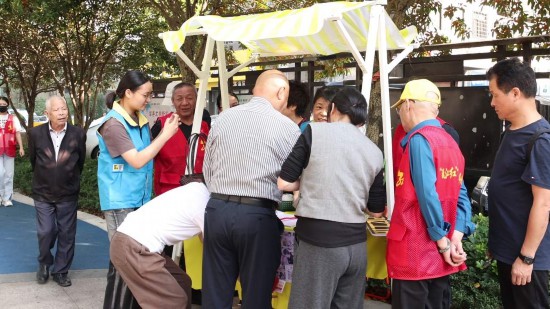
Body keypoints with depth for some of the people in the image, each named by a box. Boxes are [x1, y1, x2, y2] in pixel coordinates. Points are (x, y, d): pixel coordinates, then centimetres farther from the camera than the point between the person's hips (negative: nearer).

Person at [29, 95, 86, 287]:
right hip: (43, 193, 0)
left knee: (66, 235, 6)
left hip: (68, 194, 0)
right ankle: (44, 264, 26)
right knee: (45, 232, 0)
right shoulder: (36, 134, -7)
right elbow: (33, 159, 10)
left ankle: (61, 271, 20)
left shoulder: (78, 134, -9)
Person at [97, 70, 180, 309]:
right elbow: (137, 161, -19)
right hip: (120, 201, -8)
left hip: (140, 199, 8)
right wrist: (166, 134, -17)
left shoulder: (140, 121, 8)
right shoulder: (114, 123, -15)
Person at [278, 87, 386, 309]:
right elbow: (376, 210, 14)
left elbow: (284, 183, -3)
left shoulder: (314, 131, -3)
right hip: (356, 243, 5)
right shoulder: (375, 152, 8)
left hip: (318, 241, -5)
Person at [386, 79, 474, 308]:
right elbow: (461, 196, 7)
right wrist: (456, 239, -1)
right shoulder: (450, 142, 12)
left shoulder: (419, 139, -13)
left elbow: (427, 195, -20)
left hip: (415, 254, -8)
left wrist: (443, 242, -12)